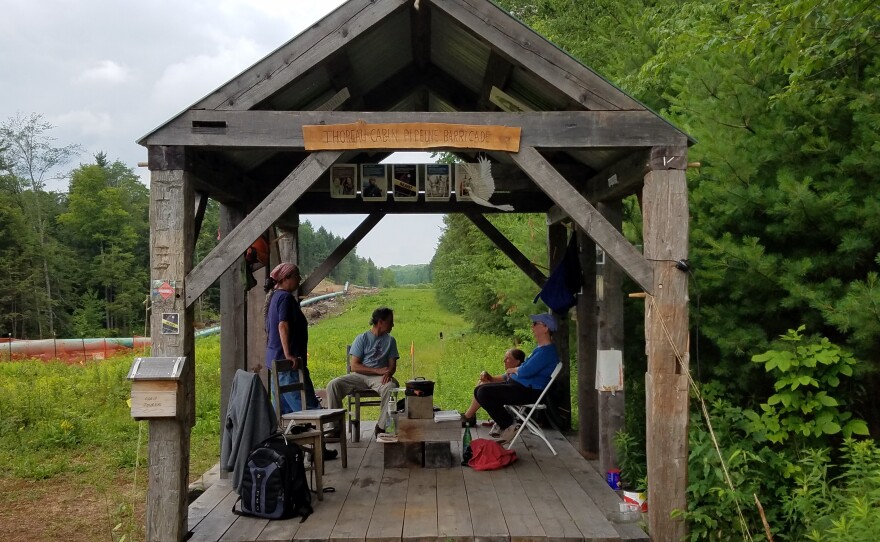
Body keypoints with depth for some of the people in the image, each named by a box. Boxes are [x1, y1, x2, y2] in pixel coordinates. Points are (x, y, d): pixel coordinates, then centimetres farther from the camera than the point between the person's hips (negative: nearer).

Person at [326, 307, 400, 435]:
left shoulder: (390, 340, 10)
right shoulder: (362, 338, 2)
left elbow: (392, 365, 5)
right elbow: (354, 366, -4)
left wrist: (388, 373, -20)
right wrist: (377, 370, -14)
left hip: (379, 378, 0)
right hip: (359, 376, 0)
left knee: (391, 387, -35)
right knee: (333, 385, -24)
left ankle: (381, 427, -23)